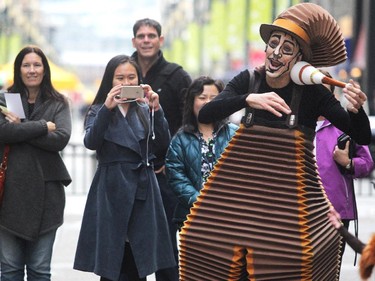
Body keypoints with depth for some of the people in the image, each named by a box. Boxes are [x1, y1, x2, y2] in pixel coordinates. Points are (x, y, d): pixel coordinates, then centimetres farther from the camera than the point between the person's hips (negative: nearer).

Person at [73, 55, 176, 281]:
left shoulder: (145, 109, 12)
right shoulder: (98, 111, 7)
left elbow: (163, 143, -2)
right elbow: (91, 142, -13)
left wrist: (156, 110, -14)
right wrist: (108, 108, -22)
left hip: (143, 189, 2)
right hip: (111, 190, -2)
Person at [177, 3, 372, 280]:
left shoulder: (312, 92, -8)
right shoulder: (248, 80, -1)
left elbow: (362, 138, -8)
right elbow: (205, 114, -15)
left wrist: (356, 110, -31)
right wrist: (248, 99, -31)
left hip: (291, 195, -3)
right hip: (242, 187, 3)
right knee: (212, 251, 0)